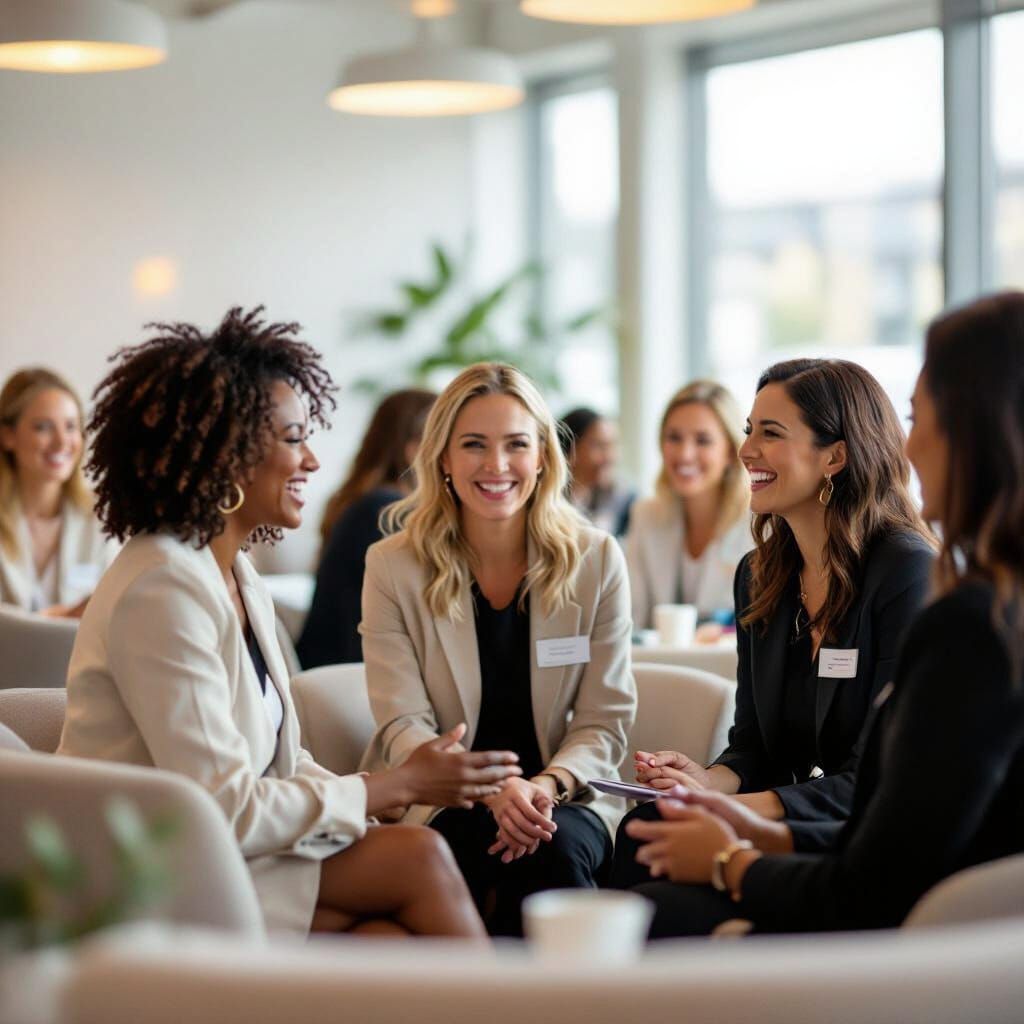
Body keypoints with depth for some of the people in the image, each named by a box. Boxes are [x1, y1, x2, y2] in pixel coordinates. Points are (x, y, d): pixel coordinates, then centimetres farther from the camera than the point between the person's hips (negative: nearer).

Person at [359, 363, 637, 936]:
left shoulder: (597, 560, 2)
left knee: (558, 847, -32)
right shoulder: (393, 568, -1)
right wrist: (494, 791, -26)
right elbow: (403, 727, -7)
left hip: (565, 798, 2)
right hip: (438, 806, -1)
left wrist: (548, 786, -21)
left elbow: (606, 721, 1)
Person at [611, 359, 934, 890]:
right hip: (789, 825, 6)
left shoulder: (909, 572, -11)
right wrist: (711, 780, -9)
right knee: (645, 828, -24)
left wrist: (737, 808, -23)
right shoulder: (757, 576, 12)